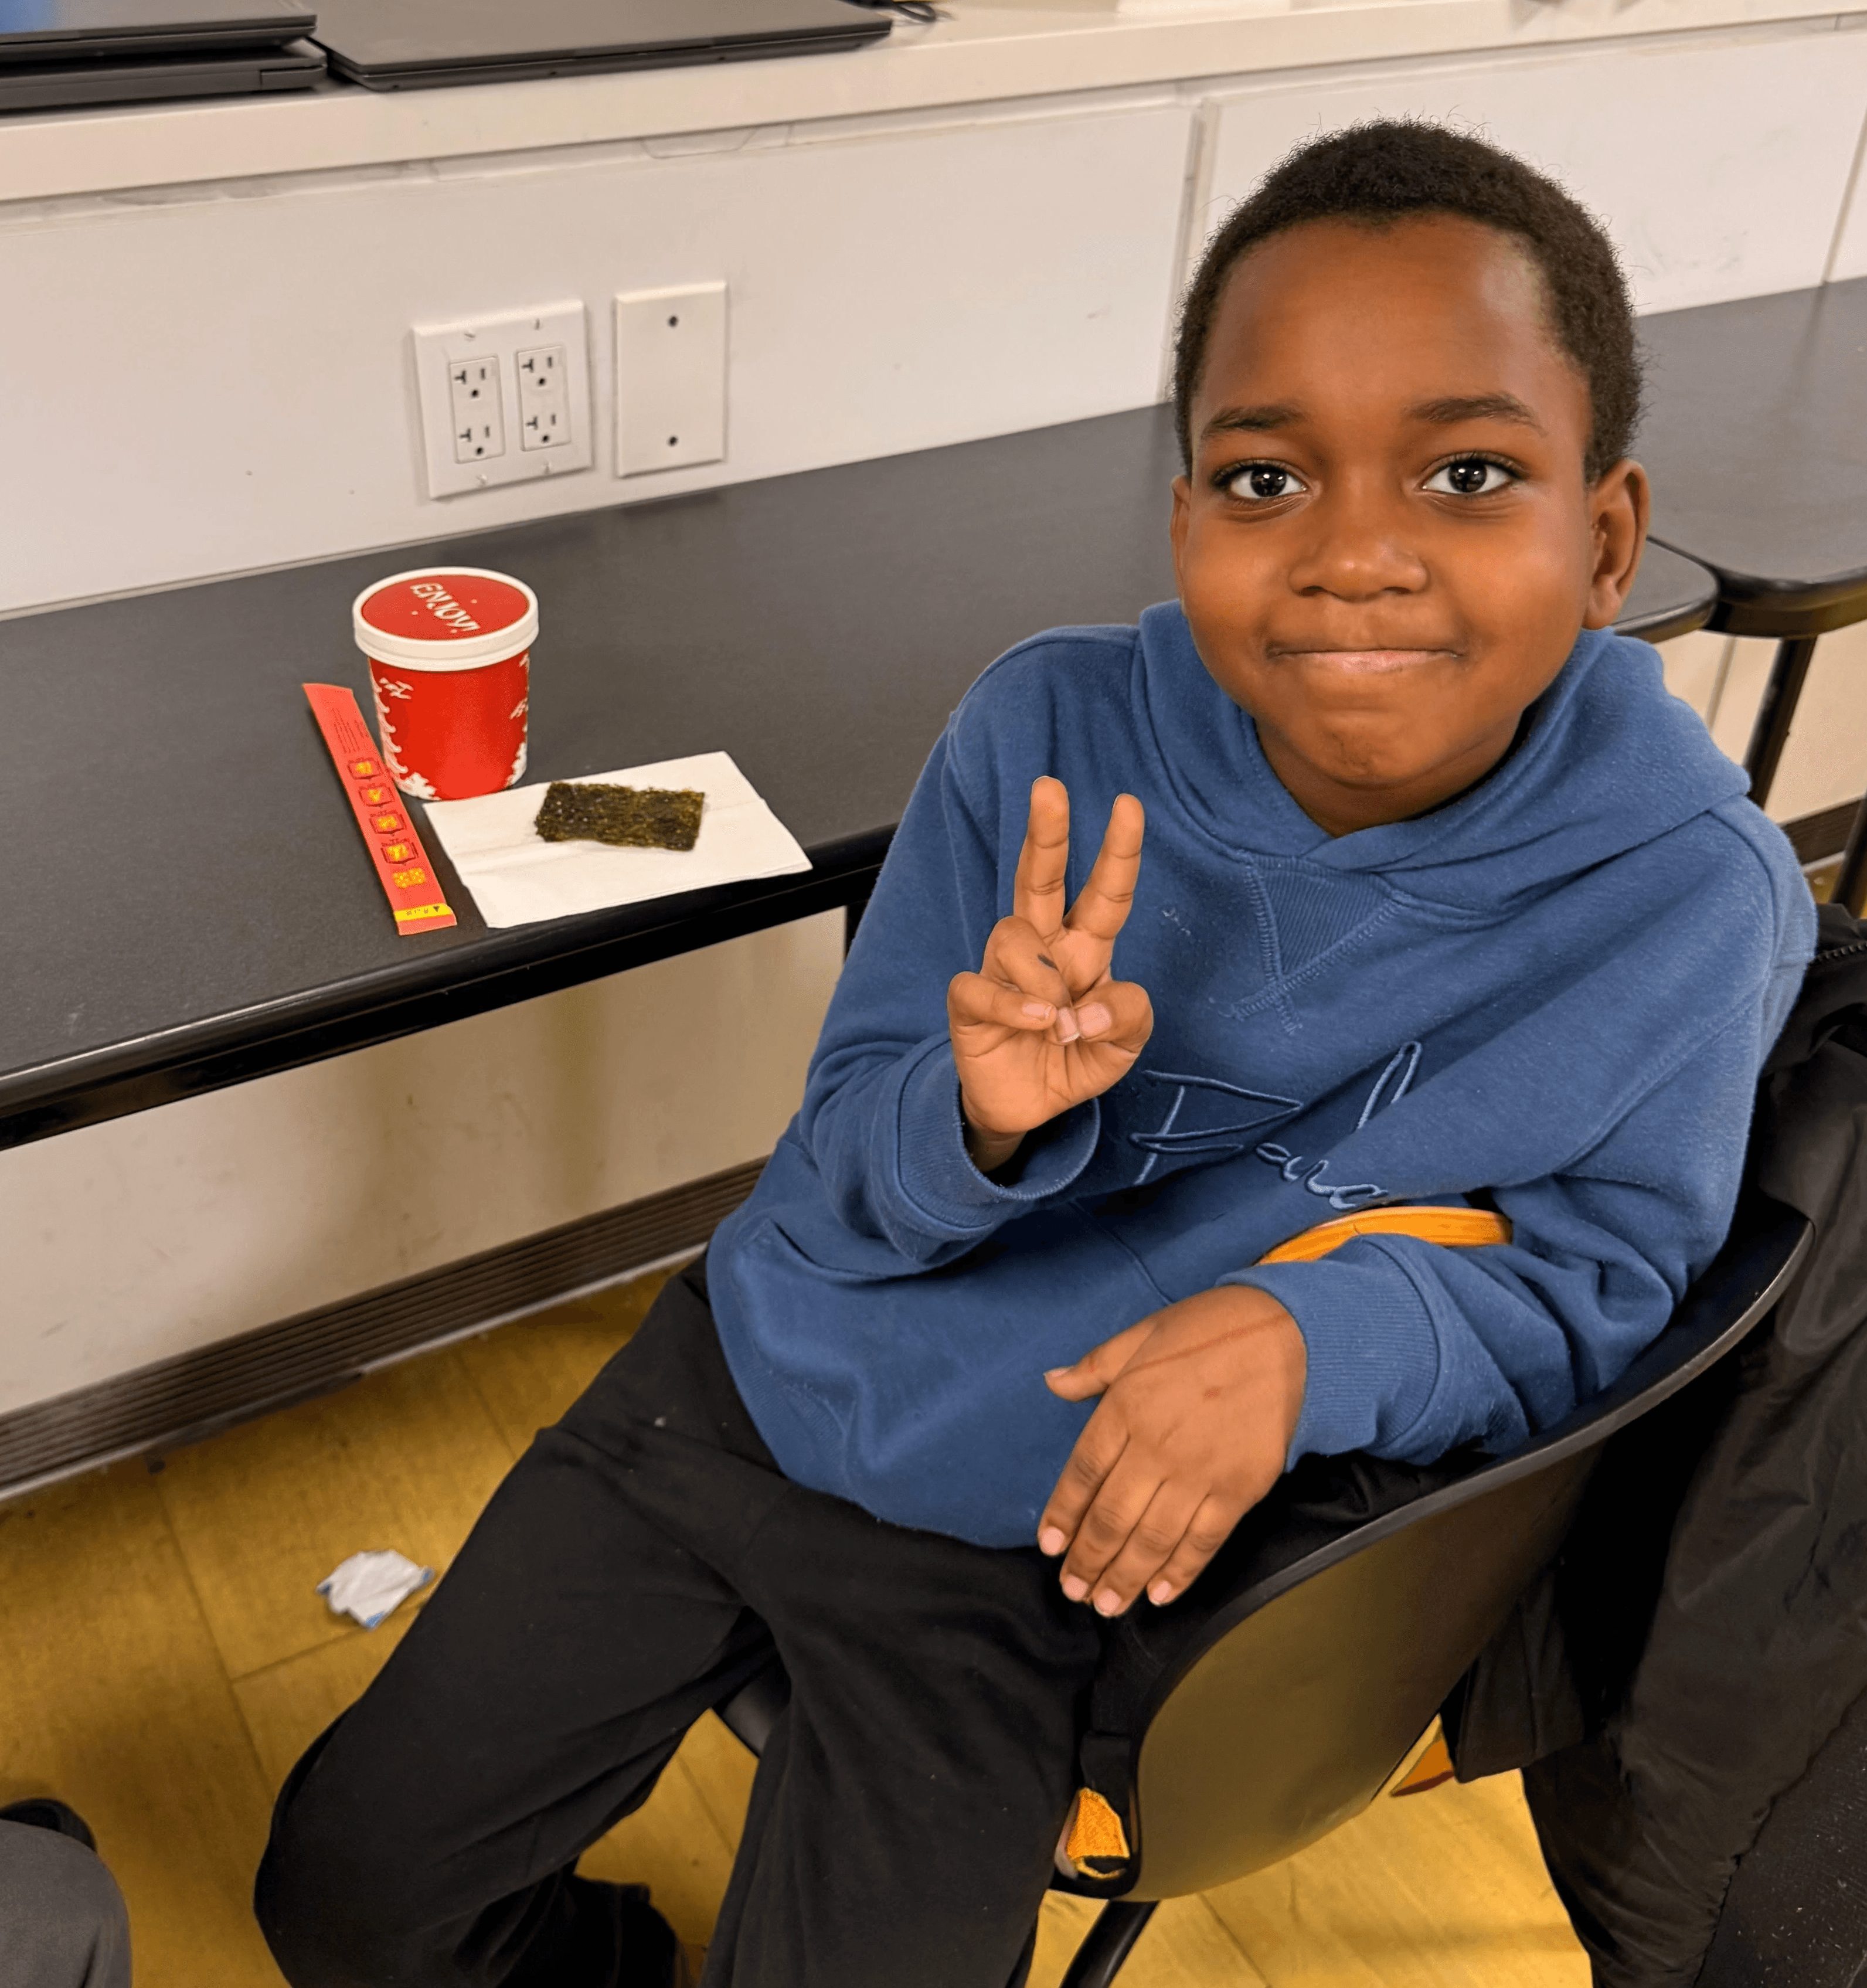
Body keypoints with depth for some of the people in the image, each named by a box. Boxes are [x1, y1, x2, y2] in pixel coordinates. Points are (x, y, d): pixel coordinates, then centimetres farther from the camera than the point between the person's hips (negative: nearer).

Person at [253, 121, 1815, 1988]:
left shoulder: (1687, 901, -19)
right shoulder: (1048, 731, -15)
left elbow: (1587, 1296, -9)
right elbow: (839, 1180, -8)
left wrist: (1321, 1328, -30)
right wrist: (979, 1122, -32)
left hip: (1047, 1546, -1)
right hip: (753, 1384, 3)